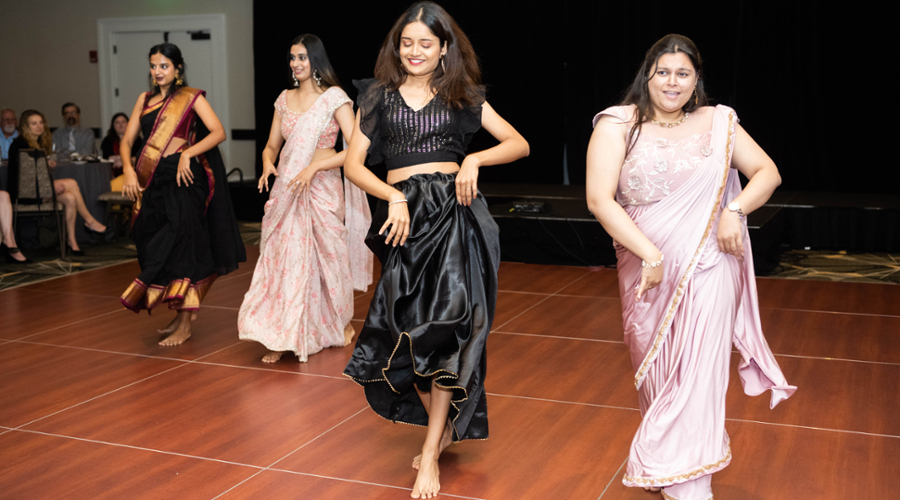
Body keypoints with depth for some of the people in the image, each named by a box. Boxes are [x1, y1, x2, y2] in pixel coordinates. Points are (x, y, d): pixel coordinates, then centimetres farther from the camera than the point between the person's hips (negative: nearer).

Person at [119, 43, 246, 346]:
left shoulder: (191, 97, 0)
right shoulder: (145, 99, 16)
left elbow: (218, 133, -11)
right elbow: (127, 140, 12)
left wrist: (187, 154, -22)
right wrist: (128, 169, -6)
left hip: (181, 178, -6)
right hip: (150, 182, 6)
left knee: (180, 244, -7)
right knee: (155, 248, 8)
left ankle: (184, 325, -1)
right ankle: (180, 316, 22)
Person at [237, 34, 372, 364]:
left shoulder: (334, 97, -5)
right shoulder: (285, 99, 11)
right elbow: (272, 144, 17)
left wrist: (314, 167, -20)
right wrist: (268, 163, -6)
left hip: (322, 188, -4)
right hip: (286, 189, 4)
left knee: (326, 256, 8)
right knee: (283, 258, -1)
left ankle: (341, 322, 31)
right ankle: (282, 338, 1)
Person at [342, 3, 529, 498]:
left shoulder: (462, 97, 11)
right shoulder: (378, 96, 12)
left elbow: (520, 144, 10)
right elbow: (353, 164, 5)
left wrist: (474, 159, -7)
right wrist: (395, 197, -11)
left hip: (455, 211, -1)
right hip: (405, 215, 2)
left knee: (447, 327, -9)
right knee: (406, 330, 0)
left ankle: (431, 452, -1)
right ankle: (443, 426, 25)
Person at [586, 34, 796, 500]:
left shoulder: (718, 122, 5)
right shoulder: (618, 125, -3)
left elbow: (768, 173, 9)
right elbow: (599, 199, -11)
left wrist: (734, 210, -11)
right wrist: (650, 255, -16)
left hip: (707, 269, 0)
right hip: (646, 271, 0)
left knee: (696, 370, -3)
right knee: (655, 371, 13)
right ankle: (660, 462, 33)